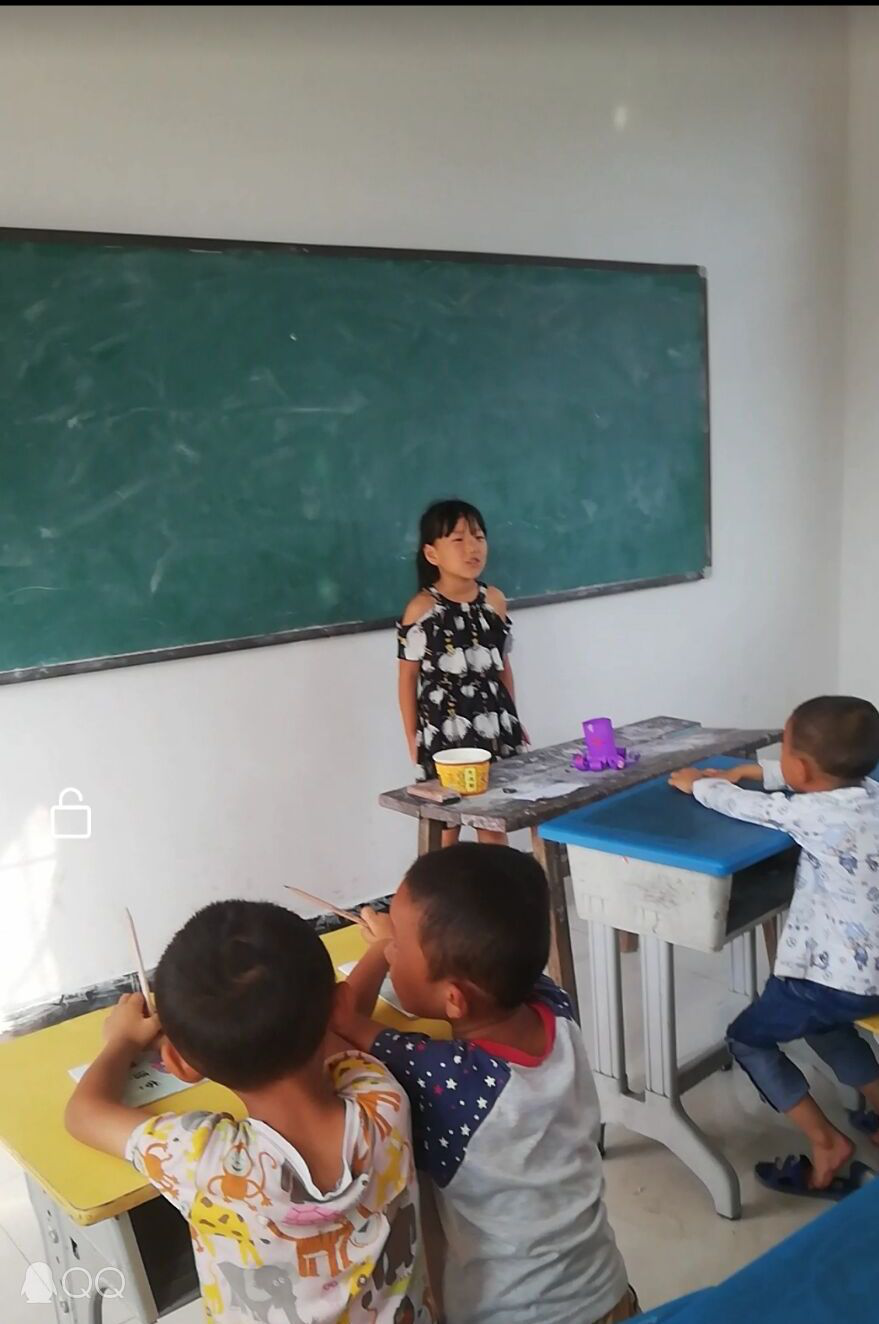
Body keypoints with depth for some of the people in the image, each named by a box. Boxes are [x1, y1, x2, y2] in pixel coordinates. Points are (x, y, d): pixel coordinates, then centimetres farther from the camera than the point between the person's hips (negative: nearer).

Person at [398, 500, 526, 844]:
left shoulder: (495, 600, 3)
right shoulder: (421, 608, -10)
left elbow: (503, 666, 12)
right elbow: (408, 679, -4)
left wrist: (513, 722, 15)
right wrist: (413, 741, -4)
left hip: (494, 729, 4)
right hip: (443, 732, -4)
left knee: (494, 824, 12)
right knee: (445, 829, 6)